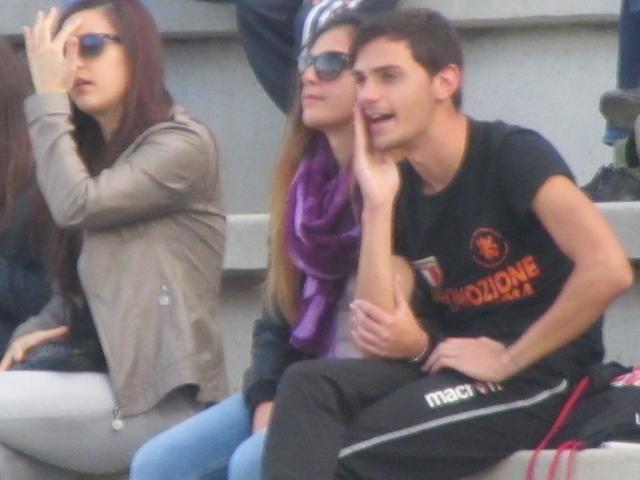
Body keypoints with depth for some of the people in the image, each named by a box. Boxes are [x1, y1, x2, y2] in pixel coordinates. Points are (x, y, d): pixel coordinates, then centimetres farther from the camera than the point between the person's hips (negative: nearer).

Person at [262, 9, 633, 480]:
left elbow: (608, 268, -25)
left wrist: (508, 360, -17)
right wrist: (376, 203, -5)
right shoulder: (401, 191, 9)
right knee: (308, 384, -20)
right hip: (447, 369, 7)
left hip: (536, 378, -7)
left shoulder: (512, 155, -10)